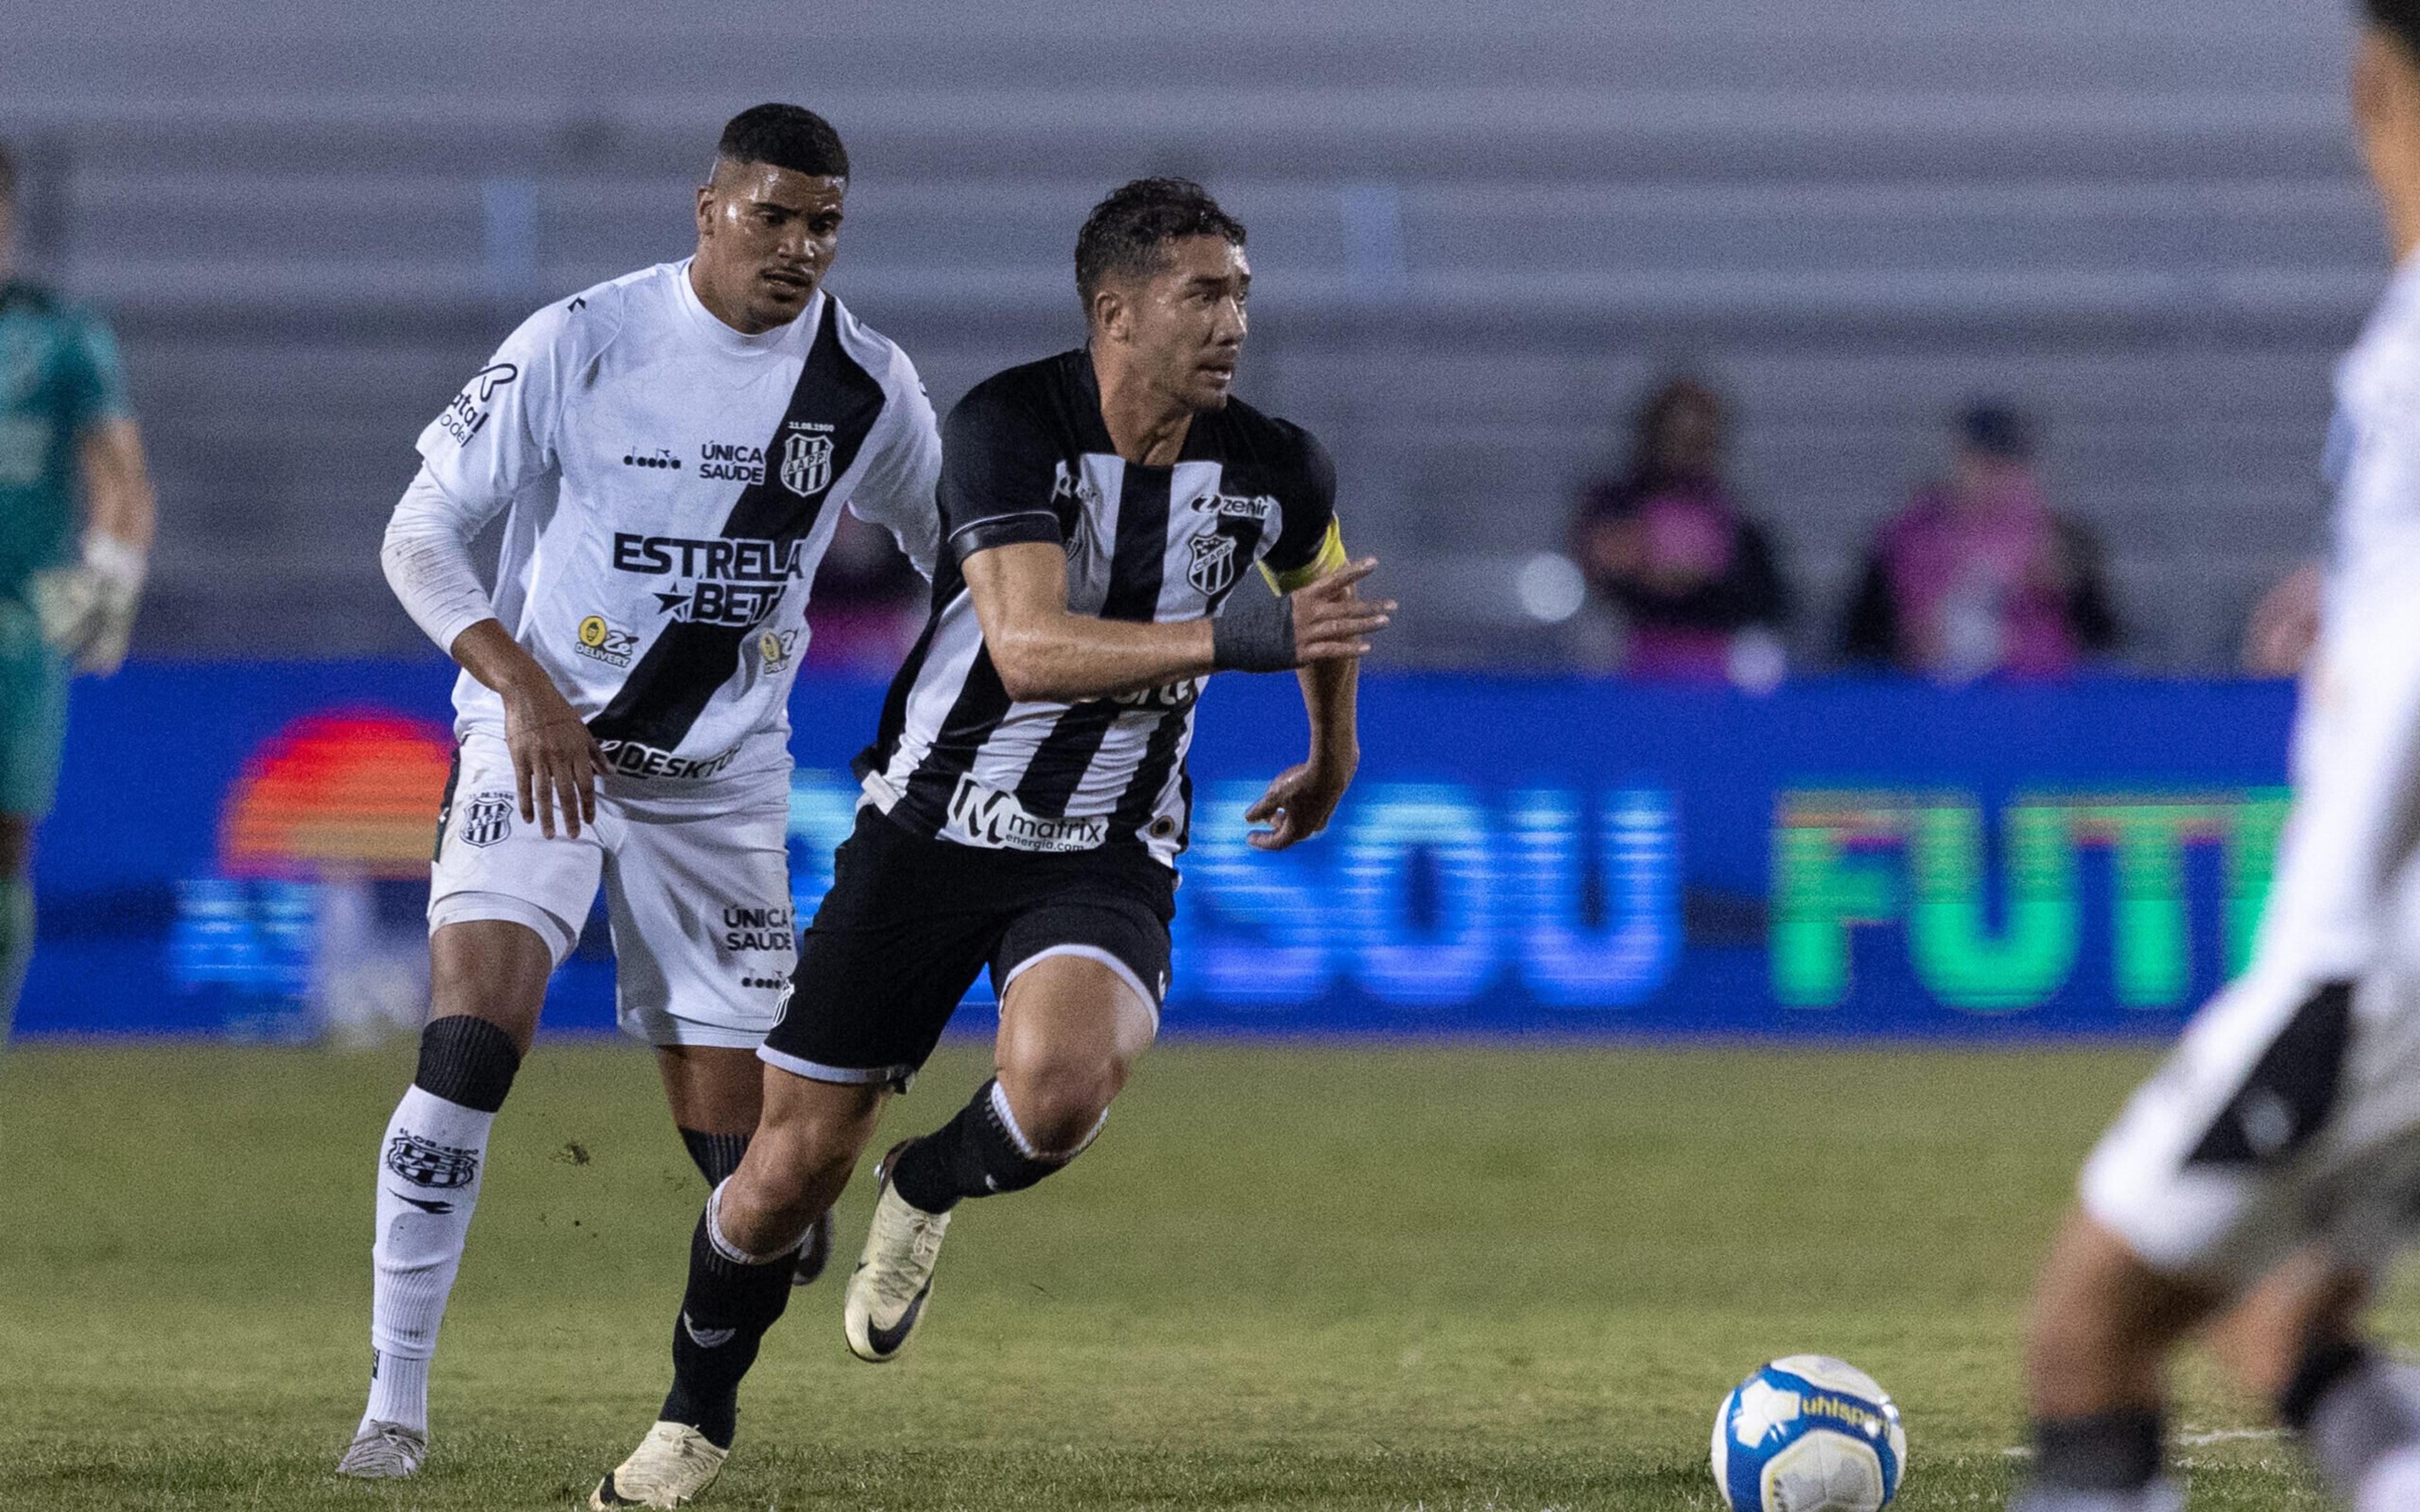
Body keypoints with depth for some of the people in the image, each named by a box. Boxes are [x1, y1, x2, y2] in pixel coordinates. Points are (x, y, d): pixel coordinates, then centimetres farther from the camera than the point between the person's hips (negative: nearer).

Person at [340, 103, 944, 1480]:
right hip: (542, 735, -3)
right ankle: (398, 1396, -16)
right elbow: (424, 532, -8)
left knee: (736, 1133, -2)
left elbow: (955, 551, 15)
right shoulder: (582, 344, -11)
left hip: (723, 772, 3)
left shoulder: (866, 384, -2)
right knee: (474, 1032, -24)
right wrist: (521, 687, -22)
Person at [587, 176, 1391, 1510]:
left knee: (1058, 1089, -31)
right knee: (794, 1163, 2)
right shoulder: (1007, 427, -19)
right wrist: (1232, 637, -43)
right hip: (930, 830, -1)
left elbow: (1317, 583, 20)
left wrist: (1334, 760, 33)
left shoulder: (1274, 471, -6)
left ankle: (929, 1192, 5)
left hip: (1106, 856, 1)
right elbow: (1030, 646, -33)